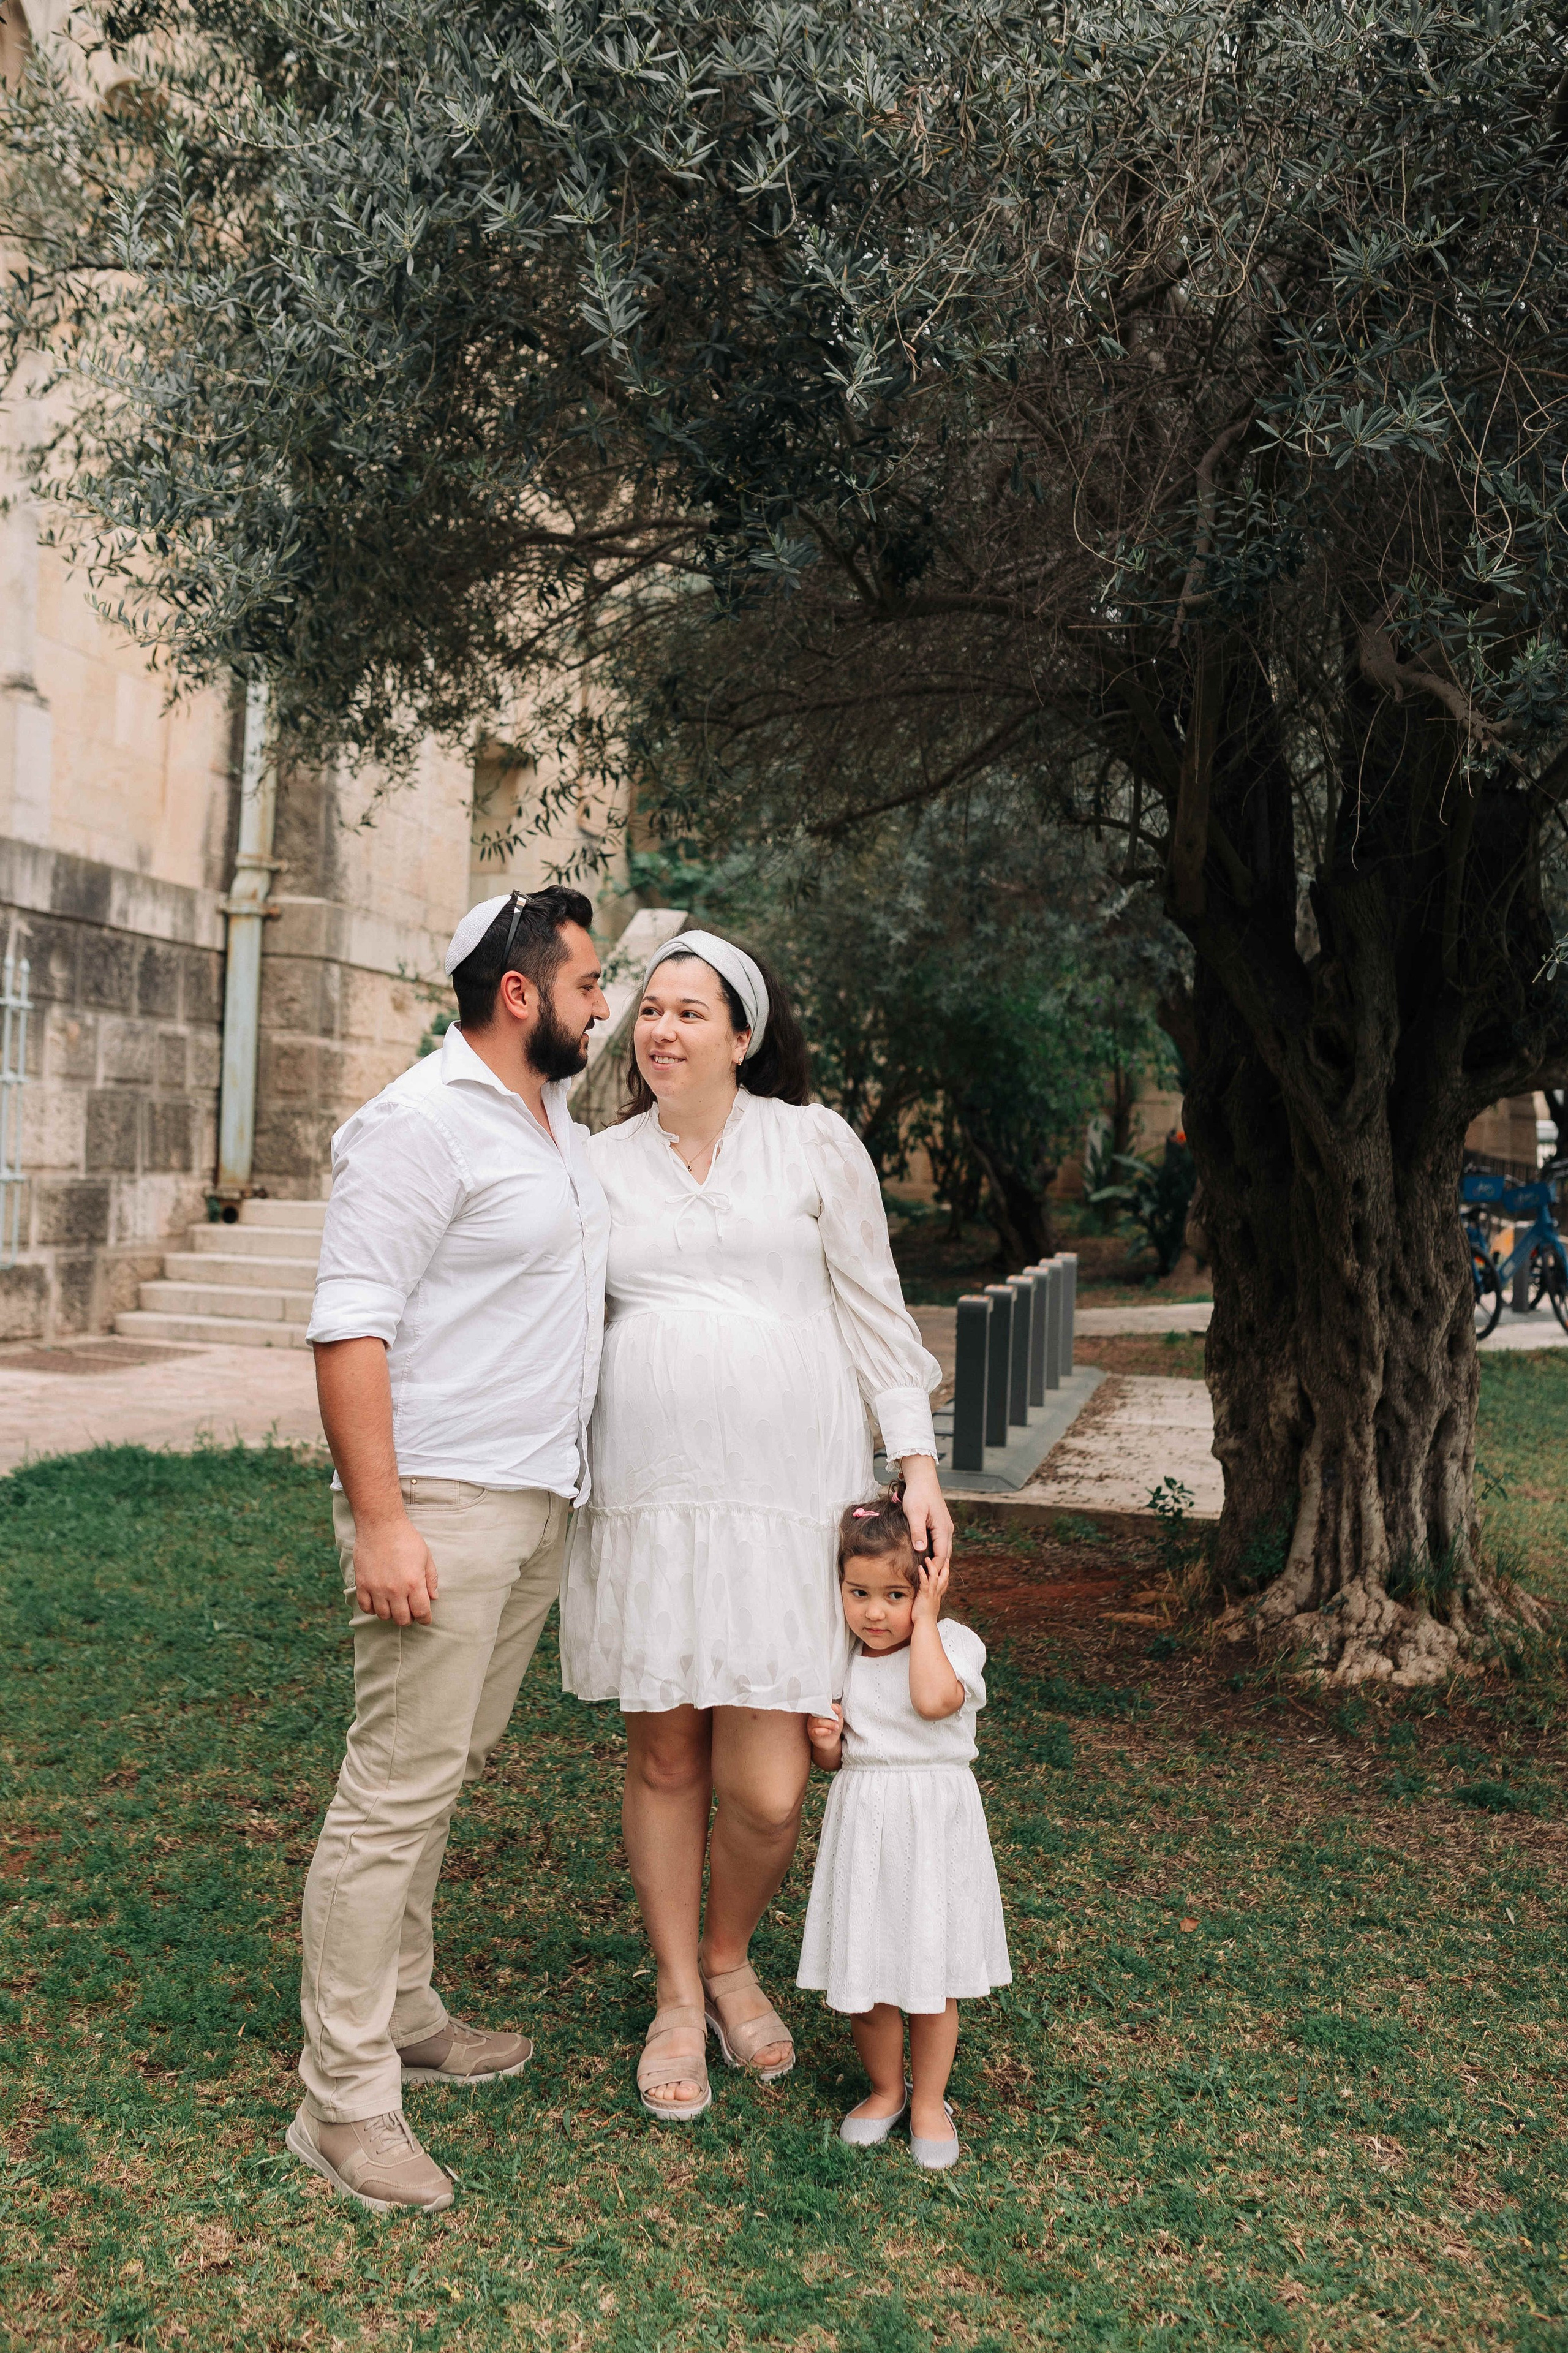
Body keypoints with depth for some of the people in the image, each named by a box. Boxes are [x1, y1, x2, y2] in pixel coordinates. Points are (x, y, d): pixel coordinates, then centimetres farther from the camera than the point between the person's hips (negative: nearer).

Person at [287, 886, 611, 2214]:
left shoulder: (560, 1124, 16)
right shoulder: (421, 1123, -13)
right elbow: (351, 1323, -19)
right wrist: (379, 1519, -24)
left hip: (538, 1504, 9)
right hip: (442, 1504, -9)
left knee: (443, 1772, 17)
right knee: (397, 1788, -4)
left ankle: (399, 2016, 30)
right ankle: (344, 2102, 6)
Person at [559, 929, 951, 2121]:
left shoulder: (816, 1145, 4)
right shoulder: (601, 1164, 10)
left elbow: (874, 1310, 6)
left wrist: (919, 1465, 0)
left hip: (788, 1498, -2)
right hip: (645, 1499, 2)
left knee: (766, 1791, -2)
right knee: (666, 1760, 10)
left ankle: (730, 1957, 30)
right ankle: (678, 1998, 32)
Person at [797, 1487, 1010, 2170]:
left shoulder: (954, 1643, -9)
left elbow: (935, 1700, -31)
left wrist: (924, 1619, -22)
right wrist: (824, 1742, -10)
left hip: (933, 1828, -3)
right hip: (860, 1826, 3)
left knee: (931, 1978, 7)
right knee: (859, 1975, 7)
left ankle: (929, 2100, 31)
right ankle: (885, 2088, 33)